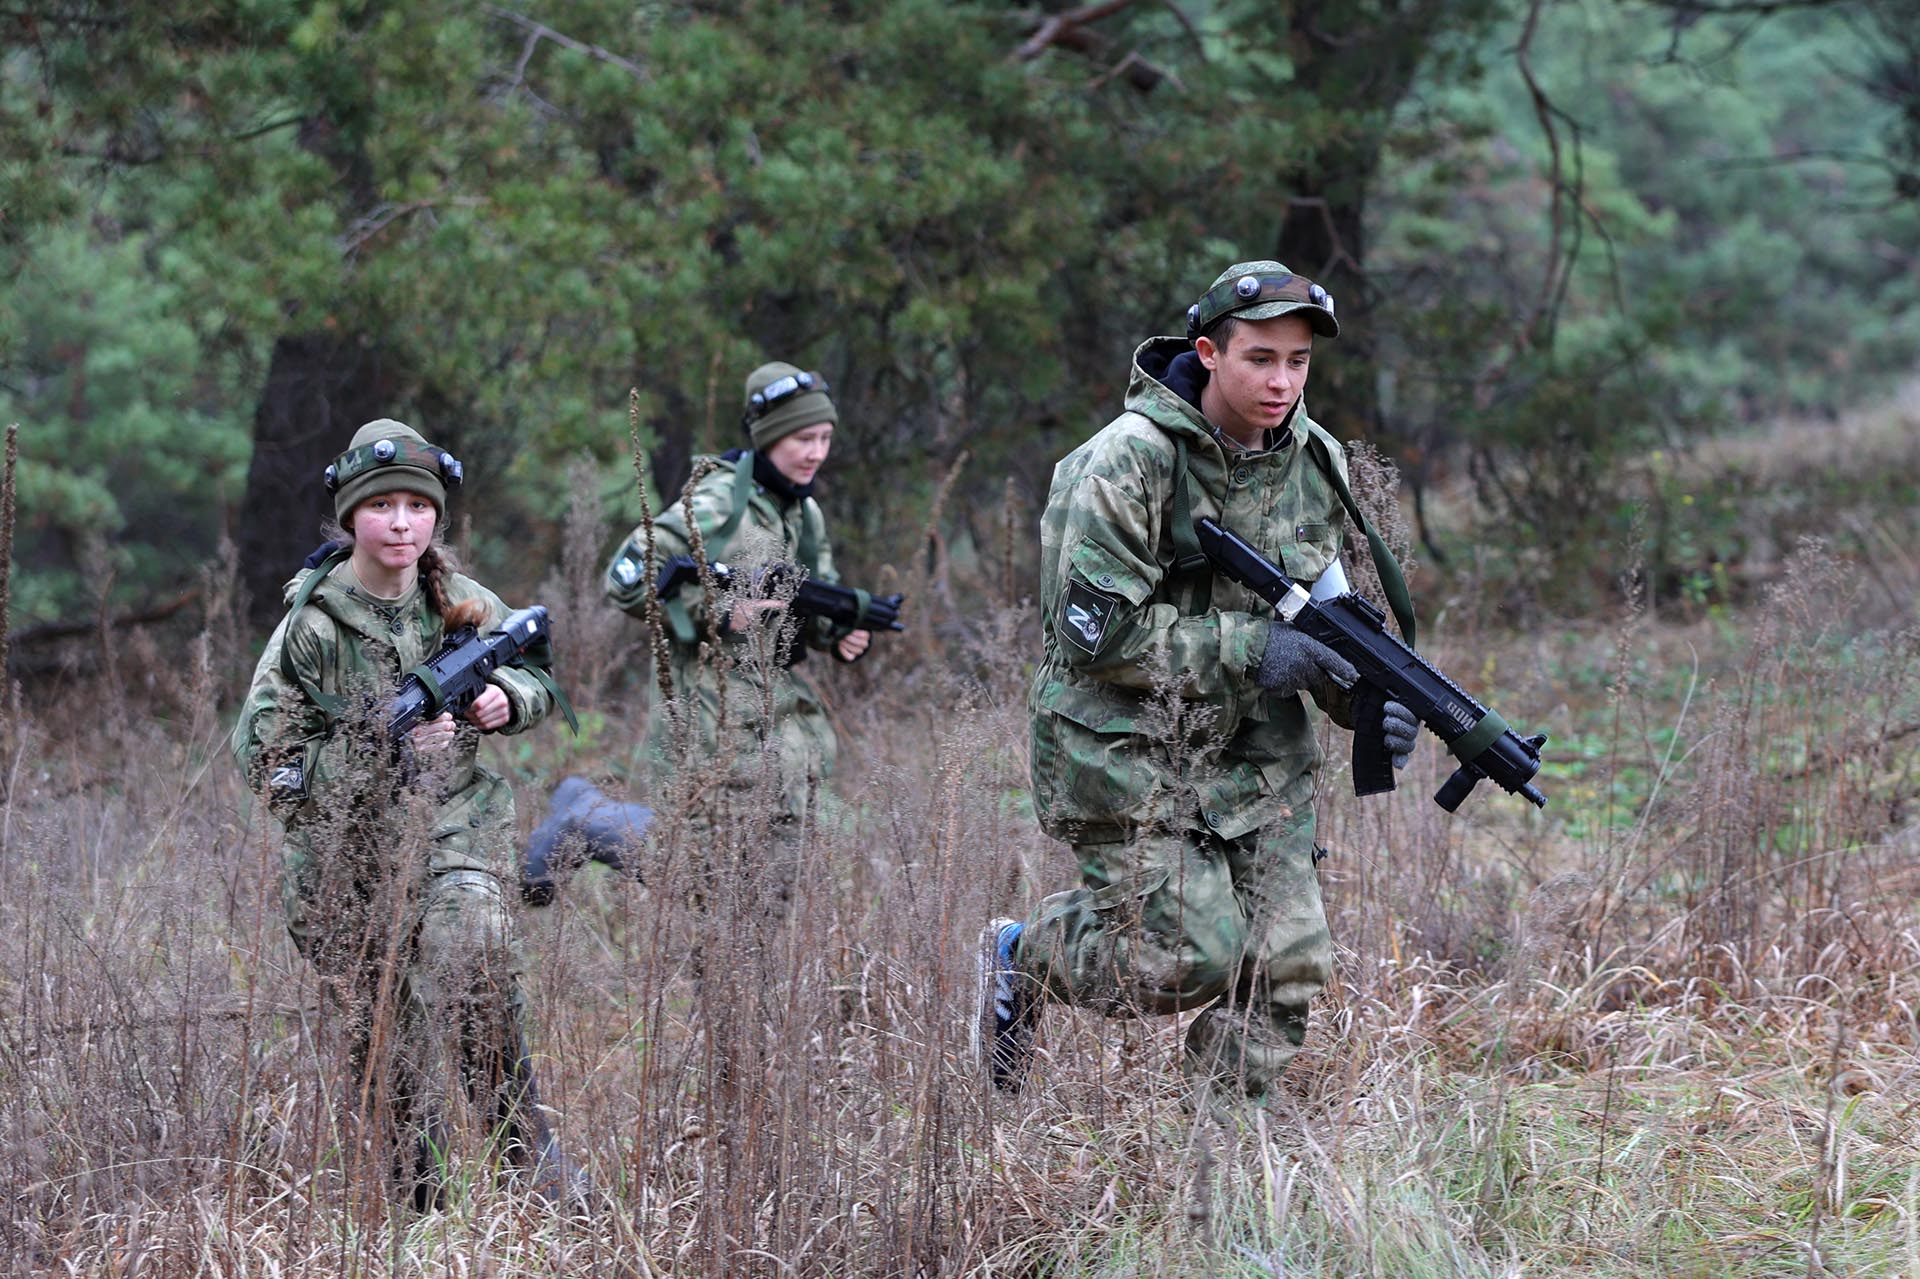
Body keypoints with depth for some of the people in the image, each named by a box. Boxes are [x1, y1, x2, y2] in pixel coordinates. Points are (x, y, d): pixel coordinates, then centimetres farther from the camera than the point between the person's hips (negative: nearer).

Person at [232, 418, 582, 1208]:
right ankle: (420, 1206, 18)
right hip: (347, 849, -1)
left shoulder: (461, 603, -1)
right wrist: (386, 750, -23)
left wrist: (507, 697, -9)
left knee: (473, 950, -27)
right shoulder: (313, 626, -12)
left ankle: (526, 1143, -17)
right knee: (388, 1036, 2)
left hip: (451, 824, 1)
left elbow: (539, 679, 15)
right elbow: (263, 762, -14)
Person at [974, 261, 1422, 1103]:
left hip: (1252, 748, 6)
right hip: (1124, 745, -6)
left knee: (1288, 960, -2)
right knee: (1194, 953, -12)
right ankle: (1022, 960, 14)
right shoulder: (1132, 458, -17)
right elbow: (1095, 630, -20)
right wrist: (1250, 649, -22)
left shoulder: (1314, 463, 4)